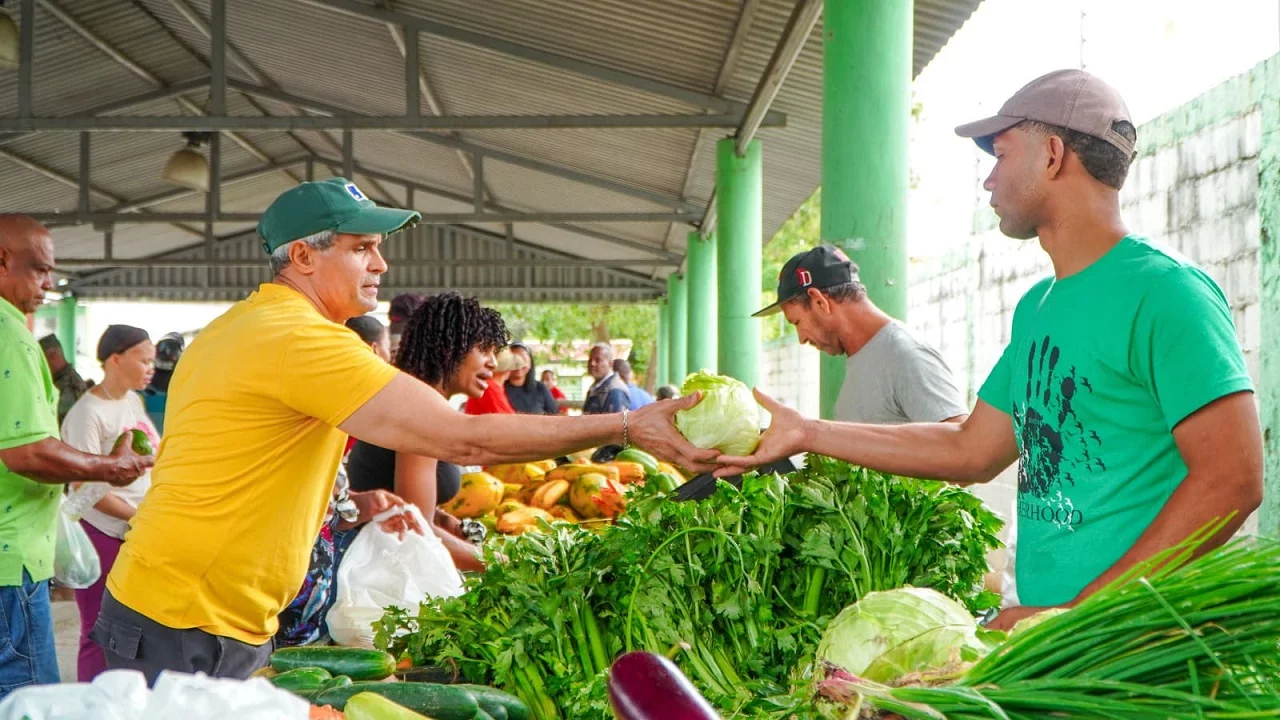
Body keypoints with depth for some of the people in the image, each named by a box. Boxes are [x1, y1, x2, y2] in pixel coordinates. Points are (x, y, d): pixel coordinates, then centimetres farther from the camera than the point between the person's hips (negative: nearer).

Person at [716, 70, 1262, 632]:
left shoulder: (1162, 289, -10)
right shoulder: (1035, 308, 17)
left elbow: (1232, 479, -17)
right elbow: (971, 451, 22)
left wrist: (1079, 616, -20)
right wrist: (807, 434, 21)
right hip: (1044, 624, 7)